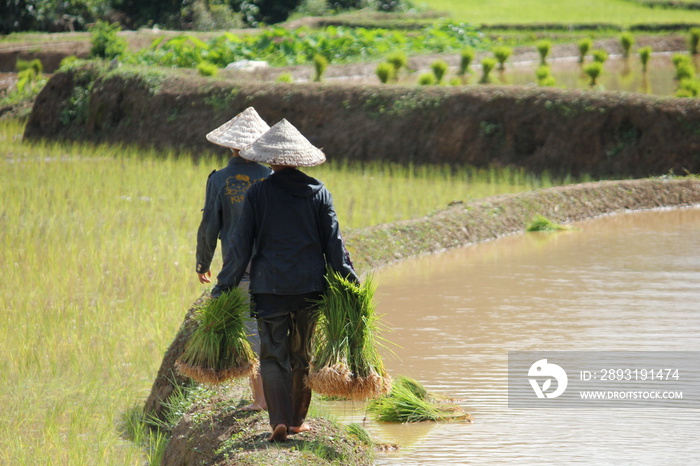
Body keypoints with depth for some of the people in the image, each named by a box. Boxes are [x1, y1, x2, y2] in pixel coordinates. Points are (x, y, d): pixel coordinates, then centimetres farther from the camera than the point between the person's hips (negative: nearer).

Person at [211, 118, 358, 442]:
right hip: (310, 287, 2)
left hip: (269, 286, -2)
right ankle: (297, 420, 22)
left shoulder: (258, 193, -5)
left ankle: (280, 420, -14)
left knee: (273, 355, 1)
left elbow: (241, 246, -3)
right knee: (302, 354, 16)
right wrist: (350, 284, 6)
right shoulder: (318, 192, 0)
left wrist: (223, 288, 4)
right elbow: (333, 243, 1)